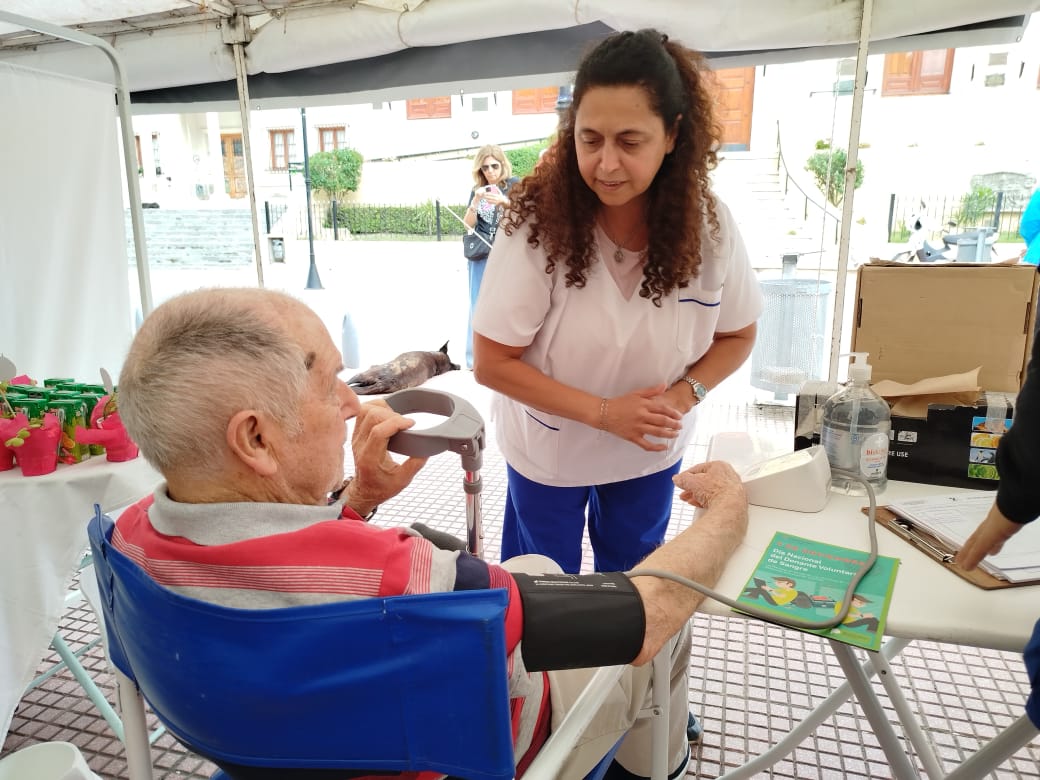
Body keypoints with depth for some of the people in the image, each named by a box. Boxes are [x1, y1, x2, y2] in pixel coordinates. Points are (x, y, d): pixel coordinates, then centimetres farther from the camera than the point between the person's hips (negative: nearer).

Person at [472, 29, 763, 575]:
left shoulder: (708, 224, -18)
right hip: (547, 448, -2)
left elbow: (737, 336, -3)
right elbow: (492, 363, -21)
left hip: (652, 450, 3)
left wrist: (685, 393, -22)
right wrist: (604, 412, -27)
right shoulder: (536, 222, -26)